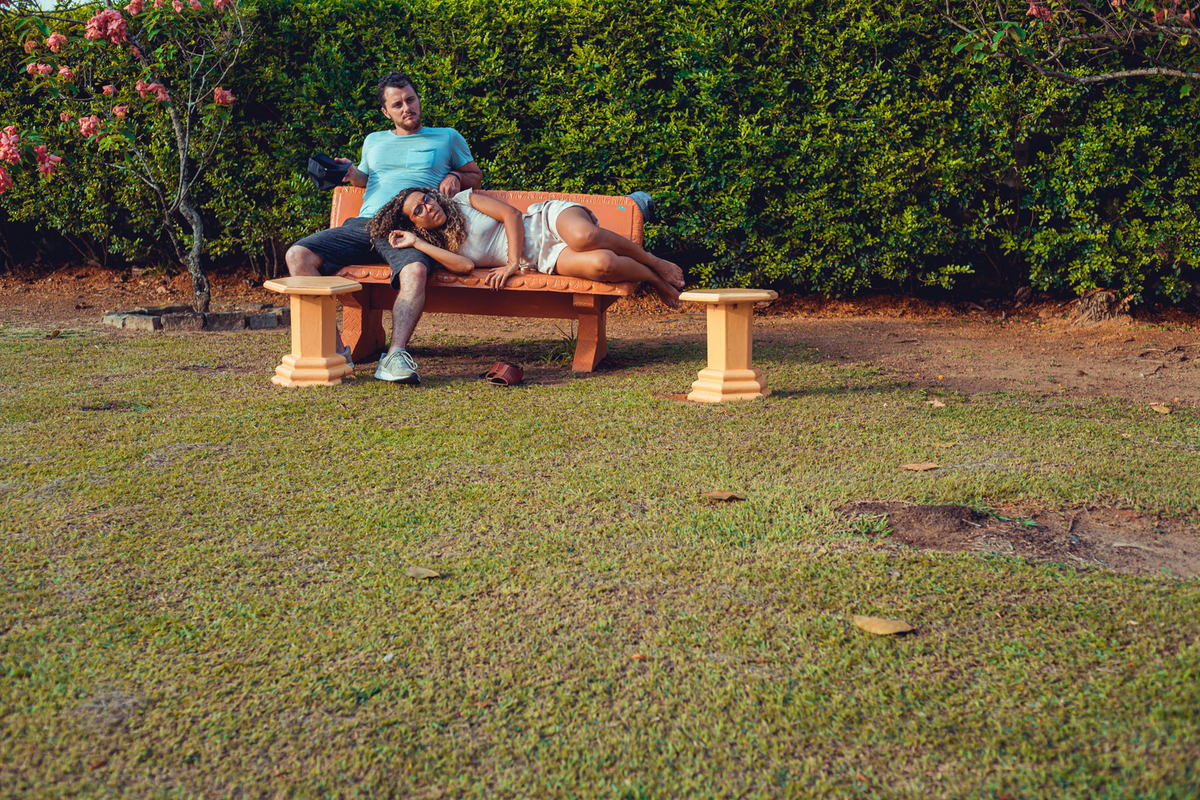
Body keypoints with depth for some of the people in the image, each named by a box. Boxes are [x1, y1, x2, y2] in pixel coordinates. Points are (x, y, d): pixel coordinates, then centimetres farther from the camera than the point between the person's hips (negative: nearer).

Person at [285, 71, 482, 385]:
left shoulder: (447, 138, 21)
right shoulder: (373, 141, 30)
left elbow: (476, 176, 28)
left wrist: (455, 177, 6)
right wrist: (351, 173, 20)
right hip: (364, 223, 4)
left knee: (415, 271, -41)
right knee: (298, 256, -21)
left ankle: (395, 355, -49)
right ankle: (335, 350, -26)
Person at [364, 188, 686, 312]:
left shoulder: (463, 200, 9)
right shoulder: (442, 248, 9)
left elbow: (511, 214, -1)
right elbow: (466, 266, -13)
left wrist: (513, 262, -12)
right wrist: (416, 244, -12)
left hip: (547, 220, 0)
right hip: (545, 260, 0)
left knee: (584, 237, -38)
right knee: (599, 265, -34)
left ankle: (653, 262, -9)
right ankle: (656, 283, -7)